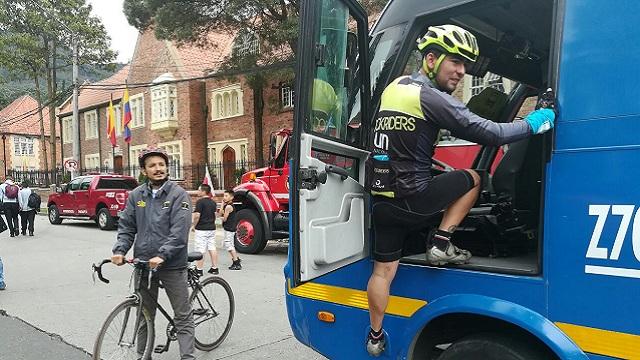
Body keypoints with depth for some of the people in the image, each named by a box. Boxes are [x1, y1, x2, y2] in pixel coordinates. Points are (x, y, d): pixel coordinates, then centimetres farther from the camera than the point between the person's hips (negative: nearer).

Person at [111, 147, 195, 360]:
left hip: (172, 265, -4)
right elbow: (126, 227, 8)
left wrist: (162, 256, -24)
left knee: (183, 316, 2)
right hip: (143, 264, 4)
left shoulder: (178, 194, -7)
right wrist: (120, 250, -8)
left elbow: (179, 231, -16)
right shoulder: (136, 195, 6)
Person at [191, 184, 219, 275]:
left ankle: (199, 270, 1)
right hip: (212, 228, 7)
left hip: (201, 229, -7)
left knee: (200, 250, -2)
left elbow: (197, 215, -18)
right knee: (212, 248, 10)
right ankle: (215, 268, 13)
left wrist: (193, 226, -6)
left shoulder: (200, 201, -13)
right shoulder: (213, 202, 11)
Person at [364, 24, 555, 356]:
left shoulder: (395, 86, 13)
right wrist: (531, 124, 0)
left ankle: (375, 337, 27)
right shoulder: (431, 97, -13)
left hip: (381, 197, 8)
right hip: (410, 198, -8)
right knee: (472, 179, 14)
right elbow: (488, 133, -15)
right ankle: (441, 245, 12)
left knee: (383, 268, 16)